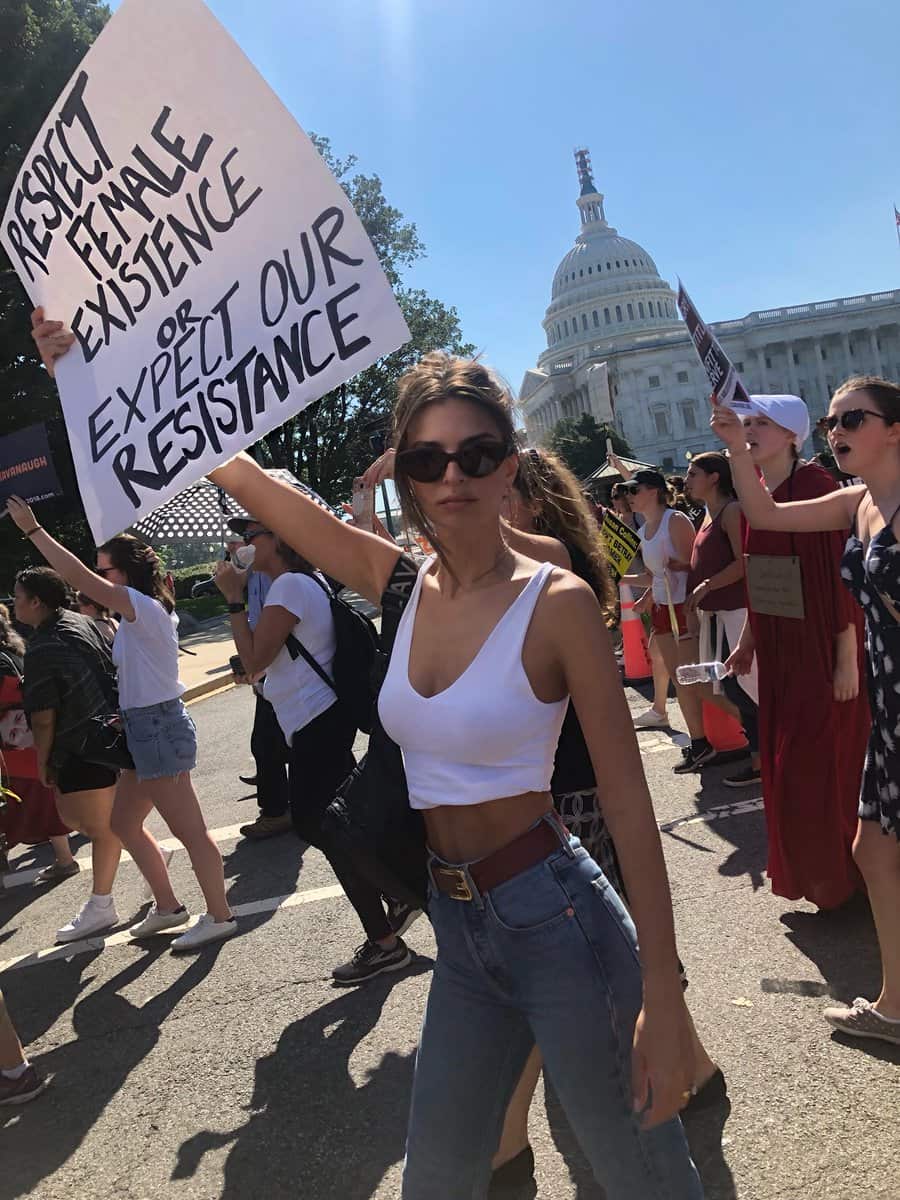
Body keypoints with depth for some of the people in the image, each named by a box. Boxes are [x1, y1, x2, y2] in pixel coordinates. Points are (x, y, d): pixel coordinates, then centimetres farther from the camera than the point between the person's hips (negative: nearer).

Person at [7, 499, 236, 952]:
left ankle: (219, 916, 9)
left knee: (189, 829, -2)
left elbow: (79, 579, -22)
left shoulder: (145, 607, -16)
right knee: (124, 823, 18)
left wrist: (33, 530, -18)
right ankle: (167, 906, 29)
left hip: (158, 727, -10)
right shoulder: (136, 617, 14)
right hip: (145, 728, 10)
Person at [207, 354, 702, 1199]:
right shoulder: (399, 583, -2)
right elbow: (240, 475, 0)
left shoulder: (556, 603, -16)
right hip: (459, 928, 5)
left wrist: (663, 996, -15)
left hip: (555, 921, -5)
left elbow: (628, 801, -15)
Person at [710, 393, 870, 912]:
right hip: (779, 652, 8)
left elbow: (842, 576, -17)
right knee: (786, 763, 15)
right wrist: (747, 642, 14)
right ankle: (808, 867, 33)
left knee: (822, 763, 3)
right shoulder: (758, 494, 7)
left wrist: (847, 659, -18)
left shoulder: (816, 485, -15)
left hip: (821, 649, -7)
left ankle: (839, 876, 23)